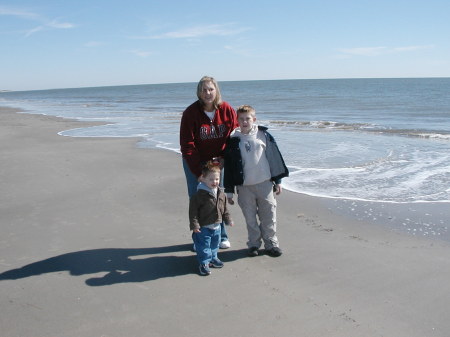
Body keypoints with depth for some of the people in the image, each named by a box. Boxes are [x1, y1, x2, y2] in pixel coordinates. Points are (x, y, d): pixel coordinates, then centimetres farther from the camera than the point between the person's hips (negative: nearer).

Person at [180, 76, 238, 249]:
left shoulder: (227, 110, -9)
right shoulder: (191, 113, -16)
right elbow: (187, 145, -16)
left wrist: (224, 158, -13)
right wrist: (198, 171, -20)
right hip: (195, 162, -2)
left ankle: (222, 237, 23)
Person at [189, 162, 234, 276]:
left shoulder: (221, 194, 1)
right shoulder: (199, 195, -19)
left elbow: (224, 208, 14)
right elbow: (193, 210, -17)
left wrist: (228, 219, 14)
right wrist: (194, 224, -20)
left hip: (216, 226, 6)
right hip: (203, 228, -6)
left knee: (214, 244, 21)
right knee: (204, 246, 2)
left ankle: (213, 258, 40)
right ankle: (204, 263, 14)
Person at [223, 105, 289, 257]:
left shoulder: (264, 135, 1)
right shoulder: (233, 140, 0)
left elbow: (274, 157, 7)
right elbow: (228, 166, 3)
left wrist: (277, 181, 7)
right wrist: (229, 191, 2)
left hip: (265, 183, 0)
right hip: (244, 187, 0)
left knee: (269, 215, 6)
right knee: (250, 217, 8)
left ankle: (271, 243, 21)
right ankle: (254, 244, 23)